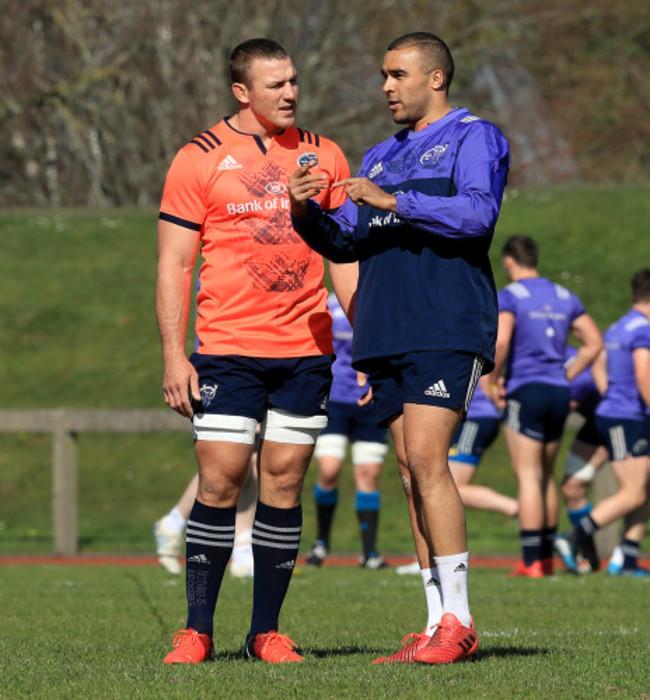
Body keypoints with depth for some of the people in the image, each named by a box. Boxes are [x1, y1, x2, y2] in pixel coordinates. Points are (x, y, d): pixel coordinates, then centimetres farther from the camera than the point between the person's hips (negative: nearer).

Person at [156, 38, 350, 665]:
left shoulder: (322, 156, 10)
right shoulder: (198, 159, 0)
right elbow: (173, 264, 0)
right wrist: (173, 355, -7)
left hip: (306, 348, 3)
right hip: (226, 349, -3)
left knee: (284, 483, 2)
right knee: (219, 483, -7)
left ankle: (266, 632, 8)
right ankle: (197, 630, 1)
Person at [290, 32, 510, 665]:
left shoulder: (473, 138, 2)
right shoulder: (381, 157, 24)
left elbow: (478, 213, -15)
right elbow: (344, 243, 21)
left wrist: (394, 202, -19)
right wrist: (307, 213, 2)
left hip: (447, 332, -7)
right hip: (386, 335, 7)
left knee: (425, 460, -16)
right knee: (412, 472, 3)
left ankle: (457, 621, -13)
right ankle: (438, 624, 4)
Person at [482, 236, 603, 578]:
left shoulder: (509, 296, -6)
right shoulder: (563, 296, 13)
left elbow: (500, 342, -22)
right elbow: (594, 342, 12)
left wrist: (491, 380, -8)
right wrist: (567, 376, 15)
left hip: (525, 391, -6)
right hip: (559, 394, 6)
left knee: (528, 478, -6)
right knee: (545, 476, 16)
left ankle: (532, 561, -9)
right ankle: (547, 556, 19)